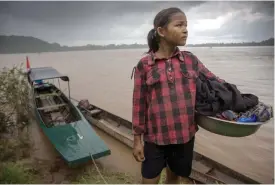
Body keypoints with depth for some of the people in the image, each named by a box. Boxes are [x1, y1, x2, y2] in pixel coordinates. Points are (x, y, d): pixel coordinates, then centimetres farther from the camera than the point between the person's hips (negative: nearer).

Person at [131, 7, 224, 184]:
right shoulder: (144, 65, -7)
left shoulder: (191, 60, 1)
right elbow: (139, 103, -5)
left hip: (185, 135, 3)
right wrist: (137, 140, -2)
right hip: (155, 137, -2)